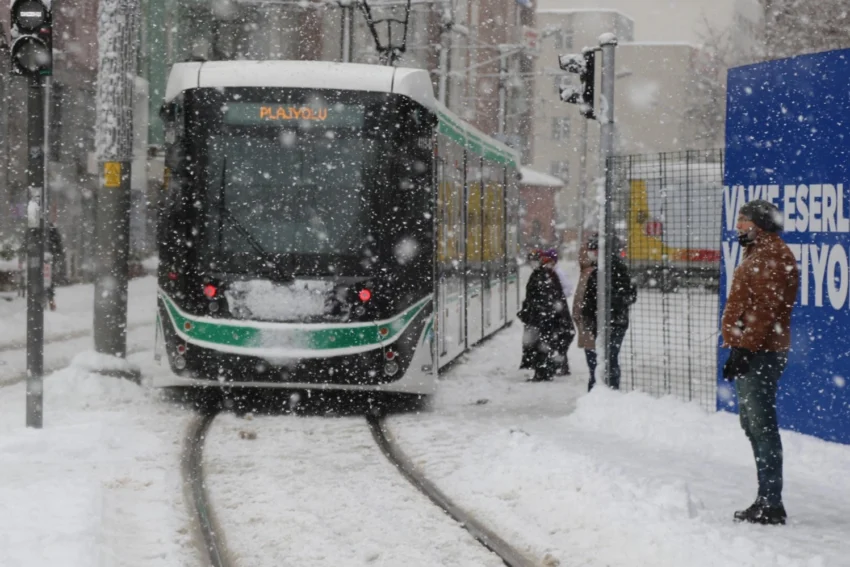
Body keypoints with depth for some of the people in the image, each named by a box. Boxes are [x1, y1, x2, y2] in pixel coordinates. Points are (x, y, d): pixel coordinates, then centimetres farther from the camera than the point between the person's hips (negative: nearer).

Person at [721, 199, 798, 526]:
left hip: (759, 353, -11)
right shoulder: (760, 254, 21)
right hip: (754, 353, 11)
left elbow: (764, 310, -21)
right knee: (753, 424, 14)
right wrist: (739, 348, 21)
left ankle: (770, 504, -10)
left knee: (761, 427, -10)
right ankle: (767, 501, 20)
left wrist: (743, 348, -23)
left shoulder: (772, 256, -12)